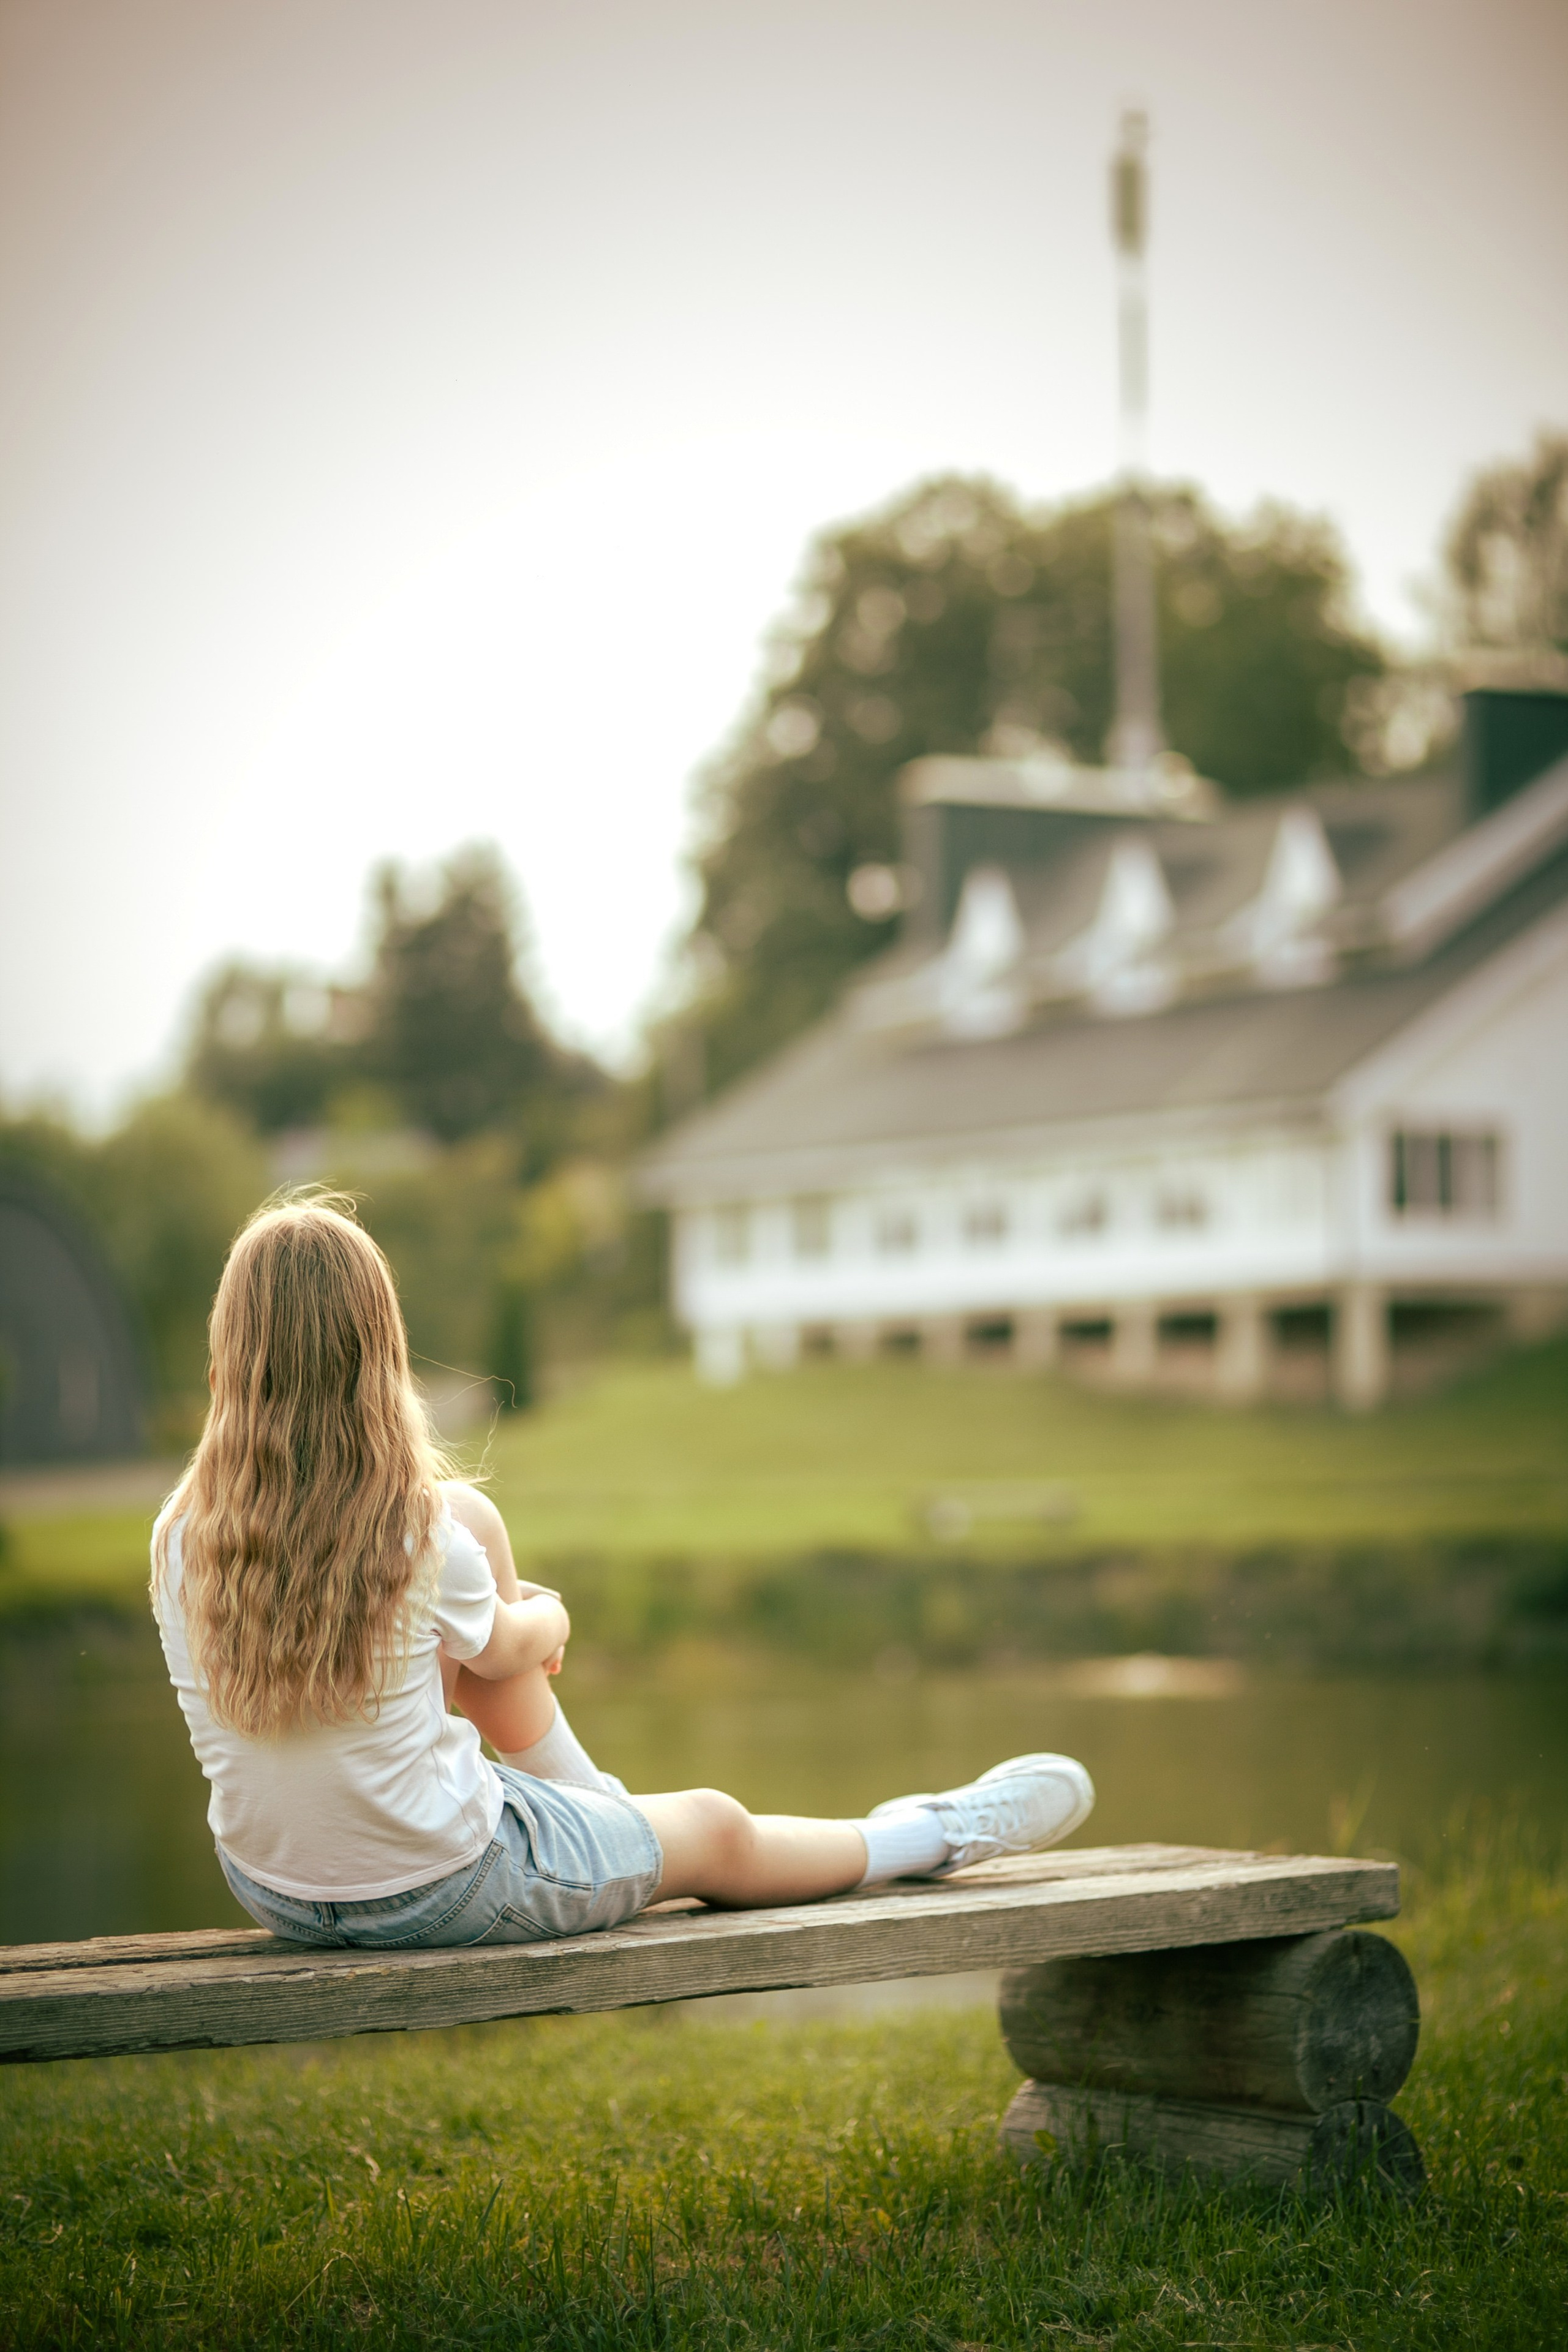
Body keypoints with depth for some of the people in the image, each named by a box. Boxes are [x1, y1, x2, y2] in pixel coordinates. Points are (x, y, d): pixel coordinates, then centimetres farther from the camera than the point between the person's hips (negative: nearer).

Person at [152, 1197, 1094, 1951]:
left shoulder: (181, 1538, -12)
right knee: (717, 1831, 21)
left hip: (271, 1889, 5)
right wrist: (548, 1618, 24)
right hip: (436, 1890, -5)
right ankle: (936, 1836, 46)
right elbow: (502, 1649, -2)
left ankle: (582, 1792, 34)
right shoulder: (418, 1534, -22)